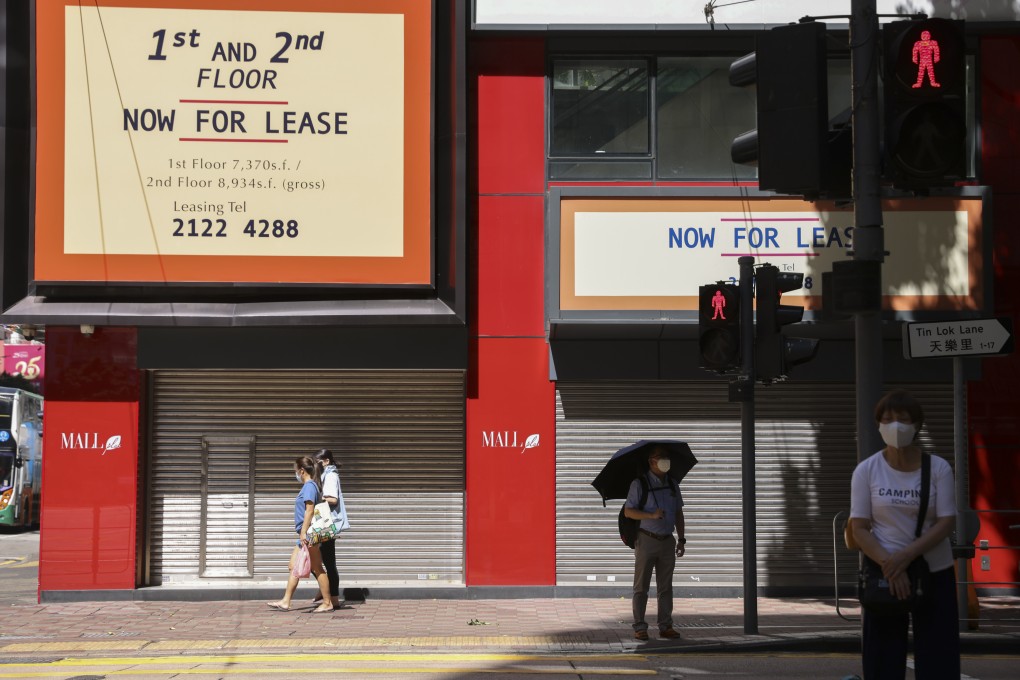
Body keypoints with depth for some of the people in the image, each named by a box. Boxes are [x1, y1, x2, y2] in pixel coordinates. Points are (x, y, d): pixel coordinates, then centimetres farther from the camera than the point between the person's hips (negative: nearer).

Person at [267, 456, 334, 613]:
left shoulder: (309, 486, -14)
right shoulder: (308, 486, 15)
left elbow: (309, 510, -21)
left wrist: (304, 532, -23)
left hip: (309, 534, -10)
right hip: (305, 535, 10)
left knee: (317, 569, -4)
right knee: (294, 567, 10)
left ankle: (328, 603, 2)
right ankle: (285, 602, 13)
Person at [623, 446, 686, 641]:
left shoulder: (672, 485, 11)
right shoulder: (639, 484, -5)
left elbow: (679, 514, 16)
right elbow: (628, 511, -9)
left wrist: (681, 539, 10)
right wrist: (651, 515, -21)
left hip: (667, 542, 5)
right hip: (646, 539, -5)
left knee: (665, 587, 6)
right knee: (641, 586, -3)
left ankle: (665, 626, 10)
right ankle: (640, 628, 0)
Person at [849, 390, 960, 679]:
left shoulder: (938, 468, -4)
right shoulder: (866, 470, -3)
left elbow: (947, 522, -9)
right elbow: (859, 528, -6)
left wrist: (906, 555, -22)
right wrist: (890, 566, -20)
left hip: (935, 574, 0)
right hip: (884, 573, 0)